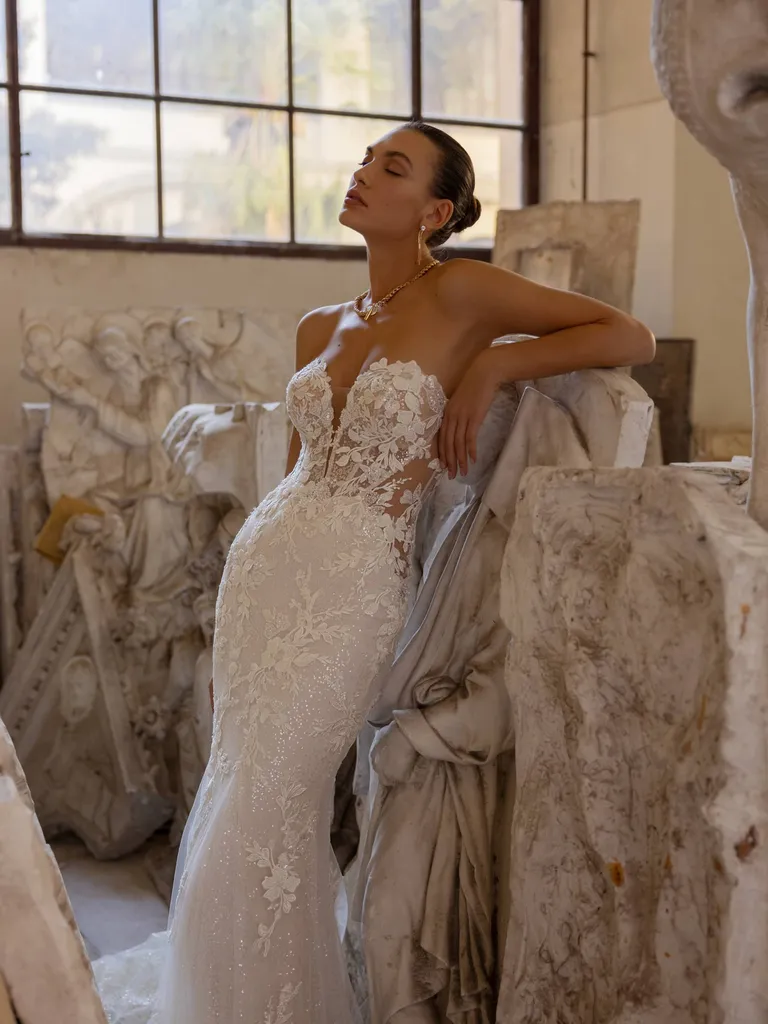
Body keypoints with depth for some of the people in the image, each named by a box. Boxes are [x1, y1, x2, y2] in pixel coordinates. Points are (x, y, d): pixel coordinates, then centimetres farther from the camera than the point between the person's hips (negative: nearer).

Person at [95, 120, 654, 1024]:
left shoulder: (458, 292, -6)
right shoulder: (319, 330, 11)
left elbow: (632, 338, -7)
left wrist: (492, 366, -13)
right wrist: (233, 614, 16)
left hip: (356, 585, -6)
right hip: (266, 561, 6)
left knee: (261, 821, -2)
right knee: (236, 801, 11)